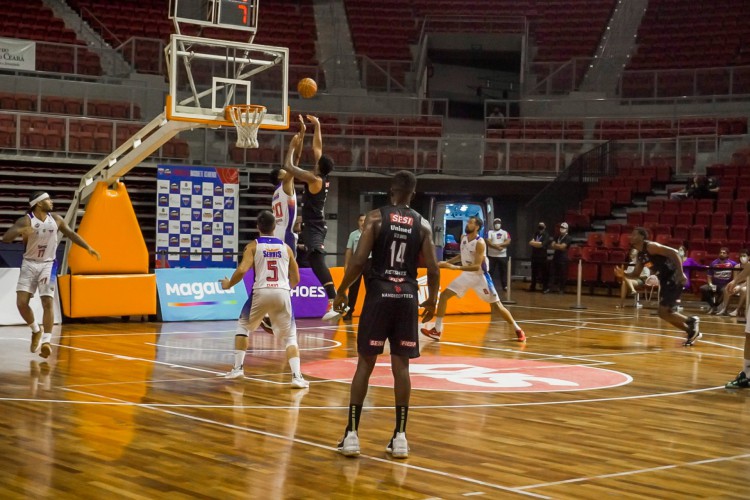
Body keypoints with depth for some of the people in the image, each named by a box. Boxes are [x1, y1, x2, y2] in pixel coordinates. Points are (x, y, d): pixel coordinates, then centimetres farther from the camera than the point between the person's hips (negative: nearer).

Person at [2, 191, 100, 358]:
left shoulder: (55, 219, -1)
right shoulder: (26, 221, -14)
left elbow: (71, 233, 15)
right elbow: (5, 238, -25)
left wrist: (88, 248, 10)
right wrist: (20, 231, -43)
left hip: (48, 265, 1)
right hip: (29, 264, -1)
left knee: (48, 302, -12)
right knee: (21, 302, -9)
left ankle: (46, 341, -13)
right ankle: (36, 330, 17)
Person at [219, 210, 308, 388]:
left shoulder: (253, 245, 5)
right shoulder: (285, 247, 13)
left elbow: (242, 270, -10)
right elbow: (296, 279, 17)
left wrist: (228, 284, 8)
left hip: (261, 292, -1)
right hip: (282, 293, 1)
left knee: (243, 326, 24)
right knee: (290, 335, 12)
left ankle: (238, 368, 19)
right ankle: (297, 376, -4)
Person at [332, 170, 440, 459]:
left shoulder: (376, 217, -3)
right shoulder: (422, 224, 4)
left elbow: (359, 260, -10)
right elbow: (433, 269, 1)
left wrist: (341, 291, 2)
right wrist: (432, 300, 16)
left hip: (379, 293, -2)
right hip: (407, 296, 2)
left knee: (365, 362, 4)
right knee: (401, 365, 6)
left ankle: (352, 434, 3)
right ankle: (400, 436, 7)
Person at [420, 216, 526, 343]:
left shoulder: (480, 243, -23)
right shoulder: (463, 237, 0)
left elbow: (477, 266, -27)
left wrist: (456, 267, -36)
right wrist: (447, 262, 5)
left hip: (480, 276, -7)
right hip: (466, 275, 7)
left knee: (495, 305, -4)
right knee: (444, 295, -2)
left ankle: (518, 330, 11)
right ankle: (437, 330, 2)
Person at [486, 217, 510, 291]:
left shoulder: (505, 232, 8)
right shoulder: (490, 232, 3)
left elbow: (508, 242, -6)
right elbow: (488, 243, -10)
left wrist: (499, 245, -17)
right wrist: (497, 247, -20)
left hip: (502, 256, 1)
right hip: (492, 255, -1)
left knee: (503, 271, 4)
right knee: (490, 271, 1)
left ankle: (505, 285, 10)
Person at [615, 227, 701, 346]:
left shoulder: (651, 246, -15)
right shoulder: (640, 255, 13)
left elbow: (673, 253, -23)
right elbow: (636, 273, 21)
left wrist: (680, 273, -29)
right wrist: (624, 274, 0)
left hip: (674, 279, -10)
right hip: (665, 281, 10)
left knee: (664, 312, -13)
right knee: (666, 312, 14)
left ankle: (691, 321, 0)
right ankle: (692, 331, 24)